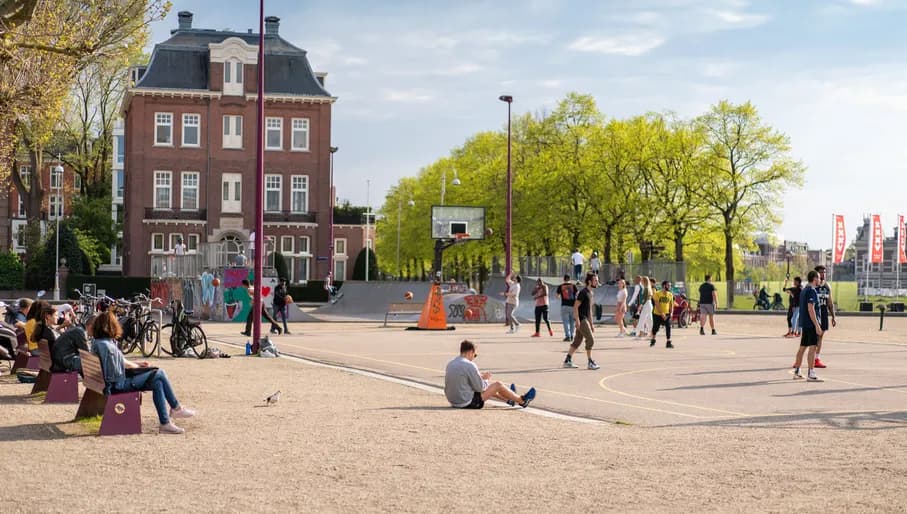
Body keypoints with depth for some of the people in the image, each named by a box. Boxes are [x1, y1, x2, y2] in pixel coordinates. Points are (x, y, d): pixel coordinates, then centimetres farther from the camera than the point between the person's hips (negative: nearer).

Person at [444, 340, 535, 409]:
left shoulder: (450, 364, 4)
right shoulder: (469, 365, -21)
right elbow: (479, 387, -15)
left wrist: (480, 376, 16)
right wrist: (486, 379, 6)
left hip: (454, 401, 8)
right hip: (469, 403, -8)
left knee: (486, 386, 30)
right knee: (497, 385, 6)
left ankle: (508, 399, 51)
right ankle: (522, 401, 25)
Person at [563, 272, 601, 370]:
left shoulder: (592, 293, 15)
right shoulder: (583, 292, -13)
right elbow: (575, 307, -16)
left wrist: (591, 324, 20)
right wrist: (577, 321, -22)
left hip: (586, 320, 9)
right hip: (581, 320, -9)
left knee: (577, 341, 10)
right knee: (590, 339, -10)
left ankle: (567, 361, 15)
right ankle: (590, 363, -6)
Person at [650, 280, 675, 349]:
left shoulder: (670, 295, 3)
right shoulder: (657, 294, -10)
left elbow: (671, 305, 7)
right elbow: (657, 305, -17)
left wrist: (671, 313, -8)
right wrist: (662, 314, -24)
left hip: (666, 314, 2)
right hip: (657, 314, -2)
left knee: (668, 327, -15)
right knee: (655, 328, 10)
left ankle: (668, 343, -12)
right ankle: (653, 340, 35)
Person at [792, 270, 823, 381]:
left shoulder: (804, 290, 16)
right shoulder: (811, 291, -14)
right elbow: (810, 309, -20)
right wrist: (817, 325, -21)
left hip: (804, 323, 10)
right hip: (811, 323, -10)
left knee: (802, 347, 14)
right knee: (812, 347, -9)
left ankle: (797, 372, 20)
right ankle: (810, 374, -11)